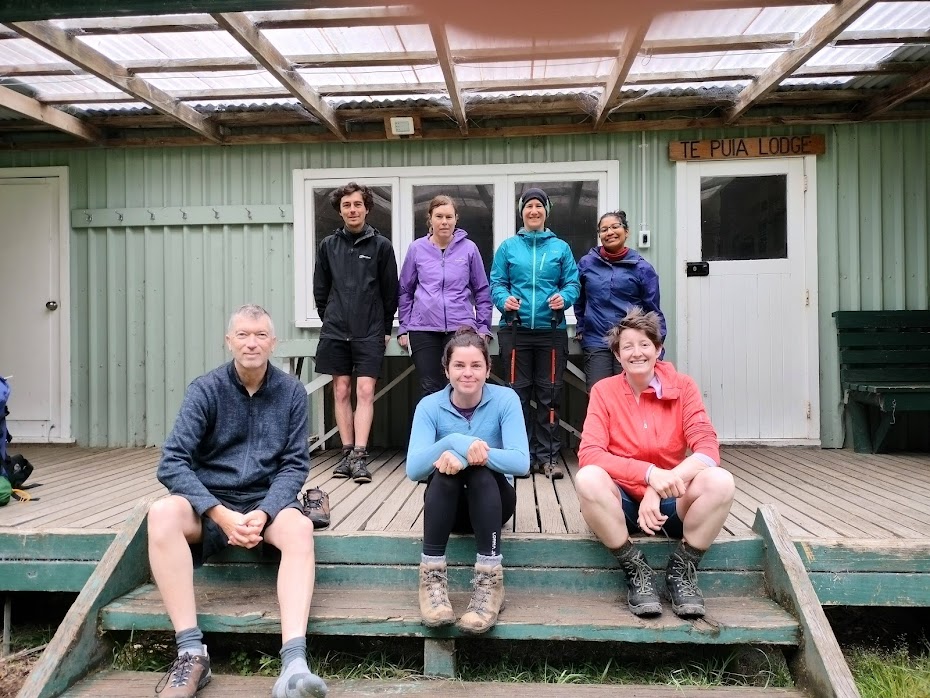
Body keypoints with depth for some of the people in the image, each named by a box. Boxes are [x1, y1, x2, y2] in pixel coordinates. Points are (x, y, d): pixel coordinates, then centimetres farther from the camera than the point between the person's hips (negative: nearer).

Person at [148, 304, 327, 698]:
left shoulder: (291, 392, -1)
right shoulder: (206, 390, -4)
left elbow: (295, 465, -2)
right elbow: (172, 464, -11)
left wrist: (264, 513, -20)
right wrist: (221, 514, -24)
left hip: (266, 502, 0)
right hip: (209, 502, 0)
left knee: (300, 527, -32)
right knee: (162, 514, -31)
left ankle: (294, 665, -42)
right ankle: (192, 654, -28)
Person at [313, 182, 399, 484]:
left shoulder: (381, 245, 1)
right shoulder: (328, 245, 7)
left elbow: (390, 292, 4)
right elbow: (320, 290, 13)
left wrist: (385, 329, 5)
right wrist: (332, 321, 10)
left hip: (370, 334, -2)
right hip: (335, 333, 2)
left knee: (365, 391, -7)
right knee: (341, 391, 5)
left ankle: (359, 456, -7)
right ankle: (347, 453, 12)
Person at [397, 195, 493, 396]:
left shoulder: (469, 248, 3)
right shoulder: (417, 248, 5)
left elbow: (482, 291, 8)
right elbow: (405, 291, 12)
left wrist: (483, 327, 4)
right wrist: (403, 328, 9)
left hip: (462, 327, -1)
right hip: (423, 329, 1)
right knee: (430, 389, 4)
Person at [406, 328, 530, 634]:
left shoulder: (505, 399, -12)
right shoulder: (430, 406, -10)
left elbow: (521, 461, -25)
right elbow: (413, 469, -23)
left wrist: (465, 456, -38)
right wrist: (456, 442, -40)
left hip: (493, 501, 0)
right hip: (447, 504, 1)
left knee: (481, 471, -32)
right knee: (444, 469, -31)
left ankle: (490, 580, -33)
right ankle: (432, 577, -28)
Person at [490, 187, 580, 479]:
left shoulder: (561, 247, 10)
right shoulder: (508, 247, 8)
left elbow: (572, 283, 5)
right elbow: (496, 283, 5)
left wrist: (564, 297, -16)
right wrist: (504, 299, -16)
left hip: (551, 330, 1)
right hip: (515, 330, 0)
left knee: (549, 393, 4)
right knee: (518, 392, 3)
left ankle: (547, 455, 13)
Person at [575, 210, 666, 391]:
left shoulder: (642, 268, 1)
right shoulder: (586, 263, 5)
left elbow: (654, 312, 2)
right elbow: (578, 300, 19)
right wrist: (580, 329, 15)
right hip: (595, 343, 1)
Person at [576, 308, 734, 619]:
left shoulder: (682, 386, -3)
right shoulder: (604, 391, -5)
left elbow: (708, 448, -13)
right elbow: (589, 454, -18)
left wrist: (661, 486, -28)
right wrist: (650, 472, -32)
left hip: (671, 502, 1)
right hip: (623, 503, -1)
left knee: (720, 481, -28)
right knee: (588, 479, -33)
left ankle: (682, 570, -7)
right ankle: (636, 570, -13)